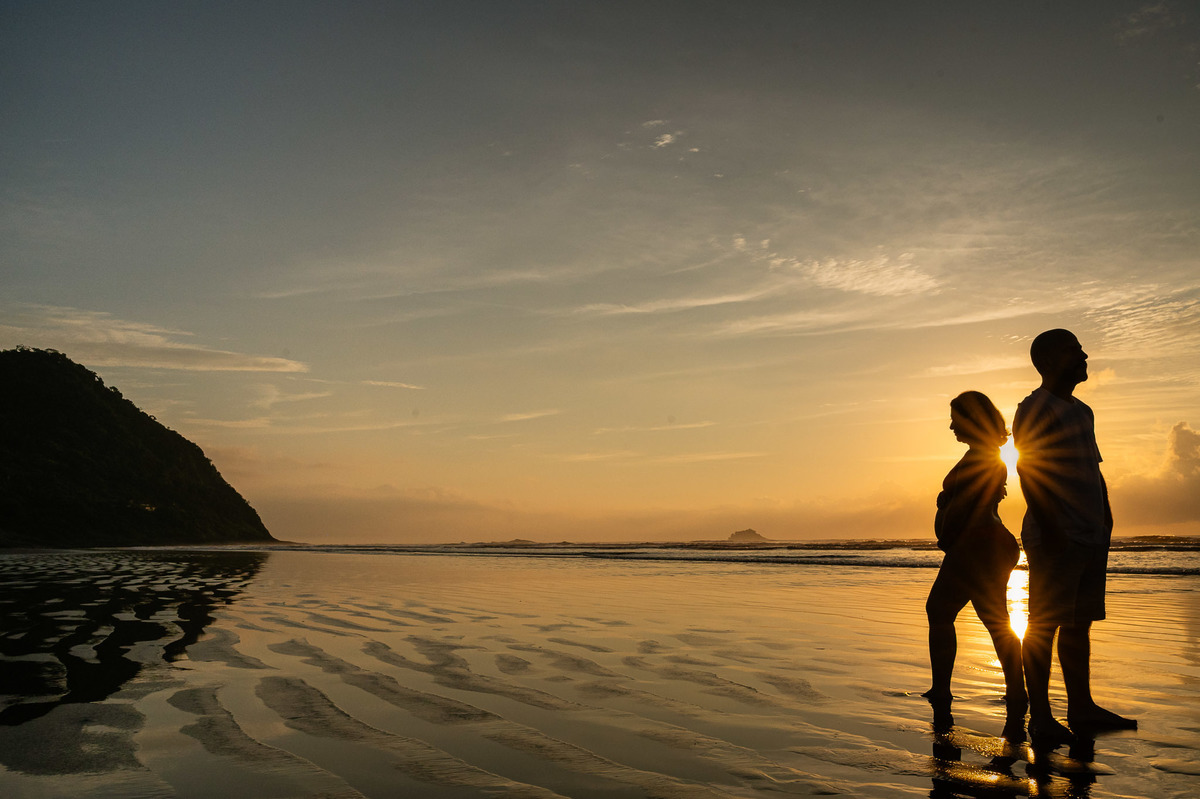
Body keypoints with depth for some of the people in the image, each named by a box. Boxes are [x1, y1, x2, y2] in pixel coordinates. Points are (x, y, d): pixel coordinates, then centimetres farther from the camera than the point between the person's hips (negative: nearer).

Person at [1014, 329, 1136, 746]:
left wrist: (1106, 518, 13)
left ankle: (1082, 708, 19)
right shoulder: (1034, 409, -6)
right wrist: (1049, 528, -19)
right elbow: (1027, 468, -14)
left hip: (1091, 536, 9)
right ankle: (1040, 716, 0)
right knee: (1043, 624, -5)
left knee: (1079, 623, 12)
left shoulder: (1082, 411, 21)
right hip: (1056, 539, -9)